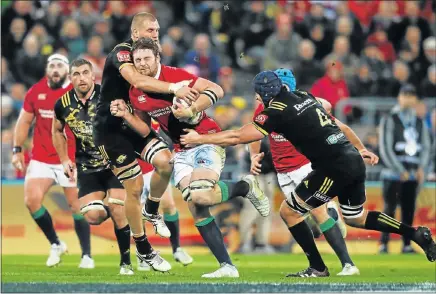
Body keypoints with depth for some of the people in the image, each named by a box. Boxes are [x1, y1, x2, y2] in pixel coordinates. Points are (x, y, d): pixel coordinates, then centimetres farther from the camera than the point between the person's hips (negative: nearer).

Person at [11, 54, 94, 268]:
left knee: (77, 206, -1)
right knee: (32, 200, -11)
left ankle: (86, 255, 11)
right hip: (41, 159, 3)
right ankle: (55, 244, 9)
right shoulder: (36, 92, 3)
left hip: (71, 159, -3)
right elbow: (24, 122, 12)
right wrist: (17, 150, 5)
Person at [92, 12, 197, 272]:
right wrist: (174, 88, -44)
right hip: (111, 129, -6)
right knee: (135, 186, -6)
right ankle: (143, 250, 9)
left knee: (165, 162, -17)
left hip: (134, 124, 6)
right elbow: (137, 81, -38)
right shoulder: (121, 53, -19)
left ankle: (152, 211, 11)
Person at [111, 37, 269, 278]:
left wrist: (192, 110, -28)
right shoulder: (135, 93, 2)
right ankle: (227, 266, -1)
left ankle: (246, 187, 2)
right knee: (197, 210, -4)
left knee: (200, 196, -27)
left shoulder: (174, 76, -17)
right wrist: (125, 115, 0)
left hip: (206, 141, -6)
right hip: (181, 152, 6)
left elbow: (216, 90, -19)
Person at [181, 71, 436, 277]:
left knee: (289, 211, 5)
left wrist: (199, 139, 2)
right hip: (354, 159, 8)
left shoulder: (277, 111, -9)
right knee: (356, 218, 26)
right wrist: (359, 150, 33)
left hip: (336, 168, -8)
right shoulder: (305, 97, 15)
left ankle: (318, 268, 8)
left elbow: (238, 137, -8)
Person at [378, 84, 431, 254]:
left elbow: (426, 147, 15)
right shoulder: (390, 120, -1)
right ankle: (384, 243, -6)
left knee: (409, 209, 3)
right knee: (390, 208, -8)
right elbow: (385, 149, -7)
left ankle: (406, 244, 8)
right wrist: (400, 171, -12)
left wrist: (422, 167, -3)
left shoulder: (420, 123, 14)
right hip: (393, 174, -4)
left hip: (413, 175, 4)